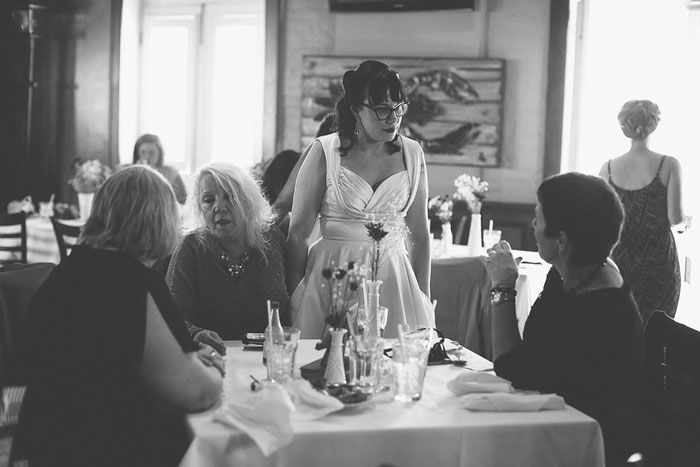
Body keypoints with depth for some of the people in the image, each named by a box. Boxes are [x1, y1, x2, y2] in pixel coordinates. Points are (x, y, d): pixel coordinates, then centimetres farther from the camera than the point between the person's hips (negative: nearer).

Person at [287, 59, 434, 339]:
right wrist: (293, 301, -6)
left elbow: (420, 235, 9)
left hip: (392, 279, 3)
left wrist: (424, 302, 8)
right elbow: (298, 233, -4)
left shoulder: (411, 154, 4)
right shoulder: (325, 152, -6)